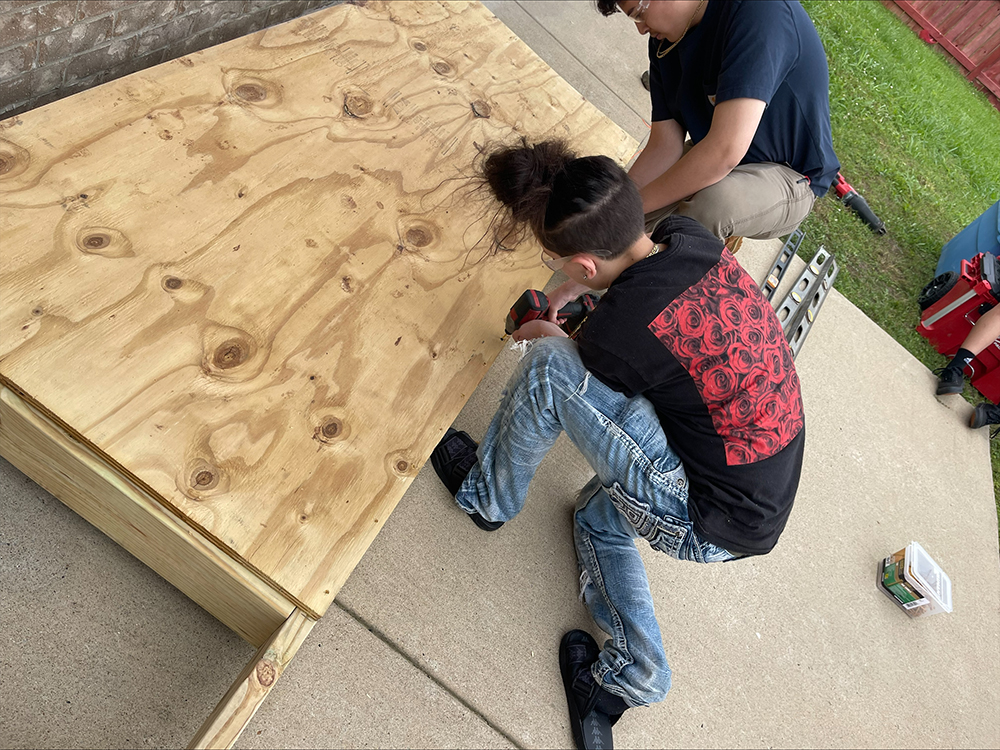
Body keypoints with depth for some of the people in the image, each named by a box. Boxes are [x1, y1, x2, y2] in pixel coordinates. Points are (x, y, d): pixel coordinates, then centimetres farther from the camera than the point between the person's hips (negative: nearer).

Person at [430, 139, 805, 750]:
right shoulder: (690, 236, -7)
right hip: (771, 497, 9)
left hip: (713, 528, -9)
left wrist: (548, 340, 16)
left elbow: (575, 379, -3)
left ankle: (487, 495, 11)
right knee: (597, 514, 30)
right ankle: (633, 674, 30)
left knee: (551, 366, -16)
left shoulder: (619, 333, -29)